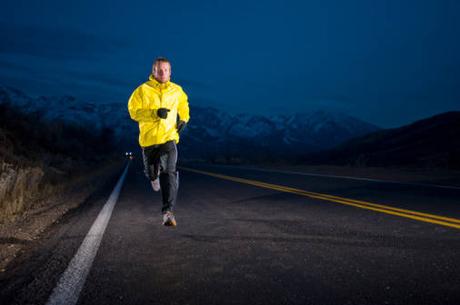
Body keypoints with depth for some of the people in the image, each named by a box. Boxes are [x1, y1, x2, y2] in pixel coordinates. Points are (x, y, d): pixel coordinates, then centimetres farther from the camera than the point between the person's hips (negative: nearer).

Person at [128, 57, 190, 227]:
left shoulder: (177, 91, 5)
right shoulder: (143, 90, -4)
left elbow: (183, 105, 26)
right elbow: (133, 111, -11)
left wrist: (183, 119, 9)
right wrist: (155, 113, -22)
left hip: (169, 137, 0)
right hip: (148, 138, 1)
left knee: (169, 173, -17)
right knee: (151, 171, 17)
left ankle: (168, 212, -19)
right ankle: (154, 176, 57)